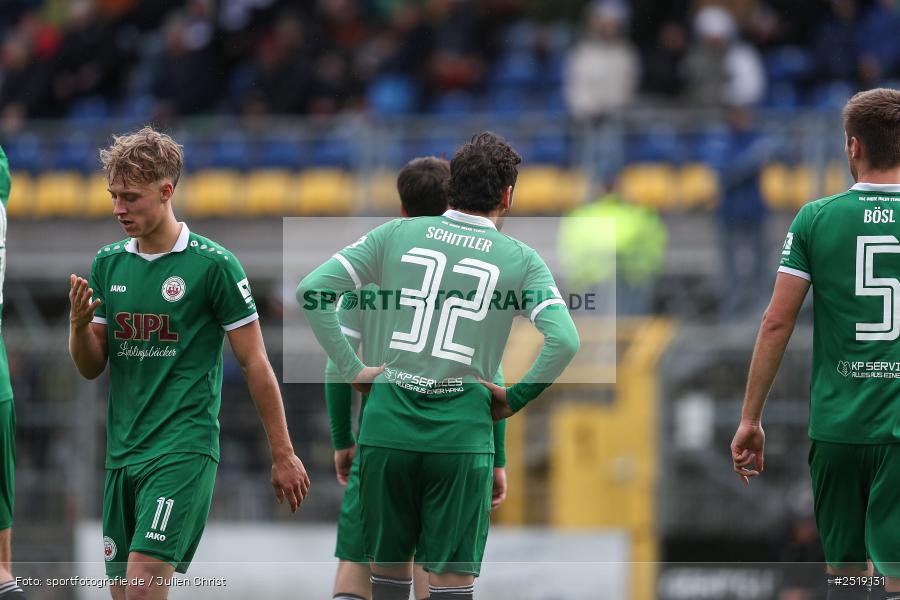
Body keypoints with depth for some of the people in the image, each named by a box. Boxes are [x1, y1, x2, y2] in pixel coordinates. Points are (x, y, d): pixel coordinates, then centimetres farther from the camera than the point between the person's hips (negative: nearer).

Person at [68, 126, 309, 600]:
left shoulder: (213, 265, -7)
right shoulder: (107, 263, 9)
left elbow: (254, 362, -3)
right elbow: (91, 367, 13)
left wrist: (283, 455, -2)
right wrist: (79, 322, -9)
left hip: (183, 449, -6)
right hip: (121, 450, 6)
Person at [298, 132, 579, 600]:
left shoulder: (397, 235, 7)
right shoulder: (520, 260, 2)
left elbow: (311, 290, 2)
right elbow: (564, 341, -11)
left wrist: (351, 370, 5)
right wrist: (513, 400, 1)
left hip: (387, 419, 2)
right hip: (461, 430, -2)